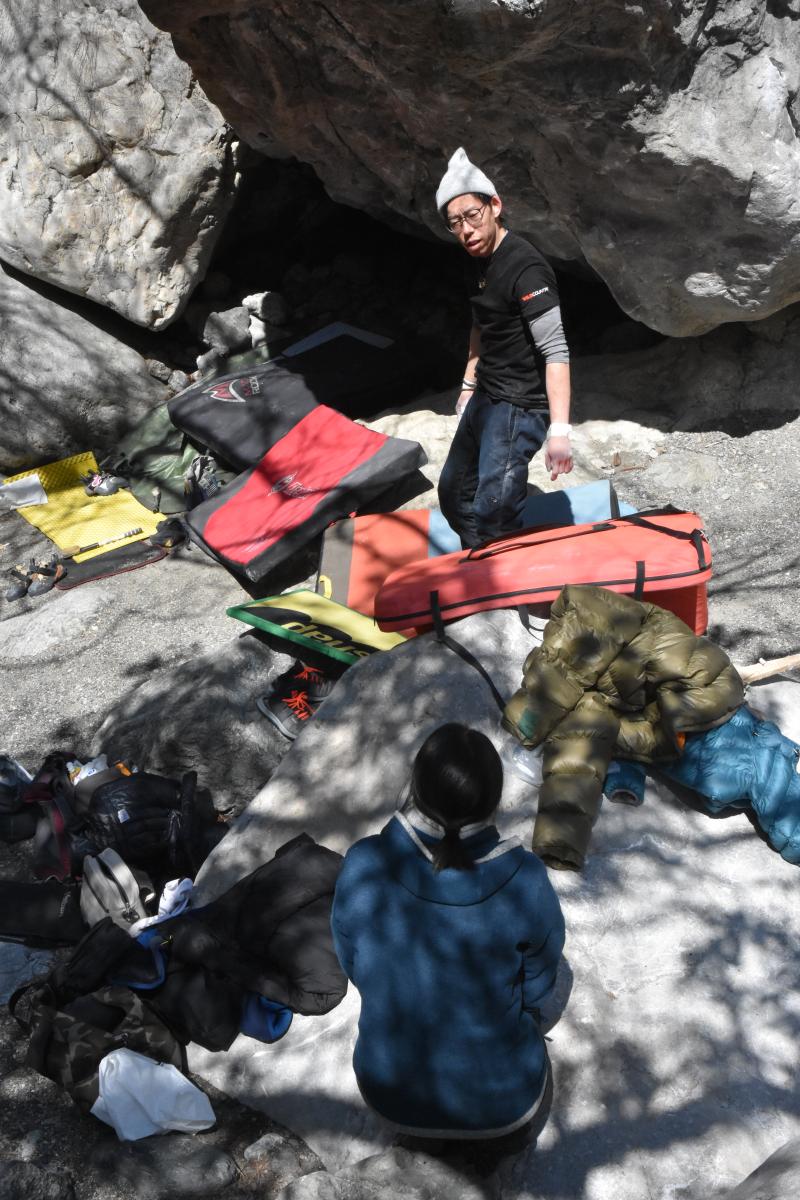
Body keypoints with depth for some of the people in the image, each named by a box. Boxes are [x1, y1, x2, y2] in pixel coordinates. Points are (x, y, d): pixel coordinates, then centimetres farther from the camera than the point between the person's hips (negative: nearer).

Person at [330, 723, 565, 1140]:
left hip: (391, 1094, 1)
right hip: (502, 1102, 0)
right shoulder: (524, 880, -29)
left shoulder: (363, 866, -26)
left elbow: (355, 969, -7)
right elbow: (537, 986, -10)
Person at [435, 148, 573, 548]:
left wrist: (559, 430, -32)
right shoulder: (483, 261, 8)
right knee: (454, 495, 20)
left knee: (492, 518, -15)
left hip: (519, 406, -10)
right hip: (485, 400, 10)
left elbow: (556, 352, -26)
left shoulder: (525, 267, -21)